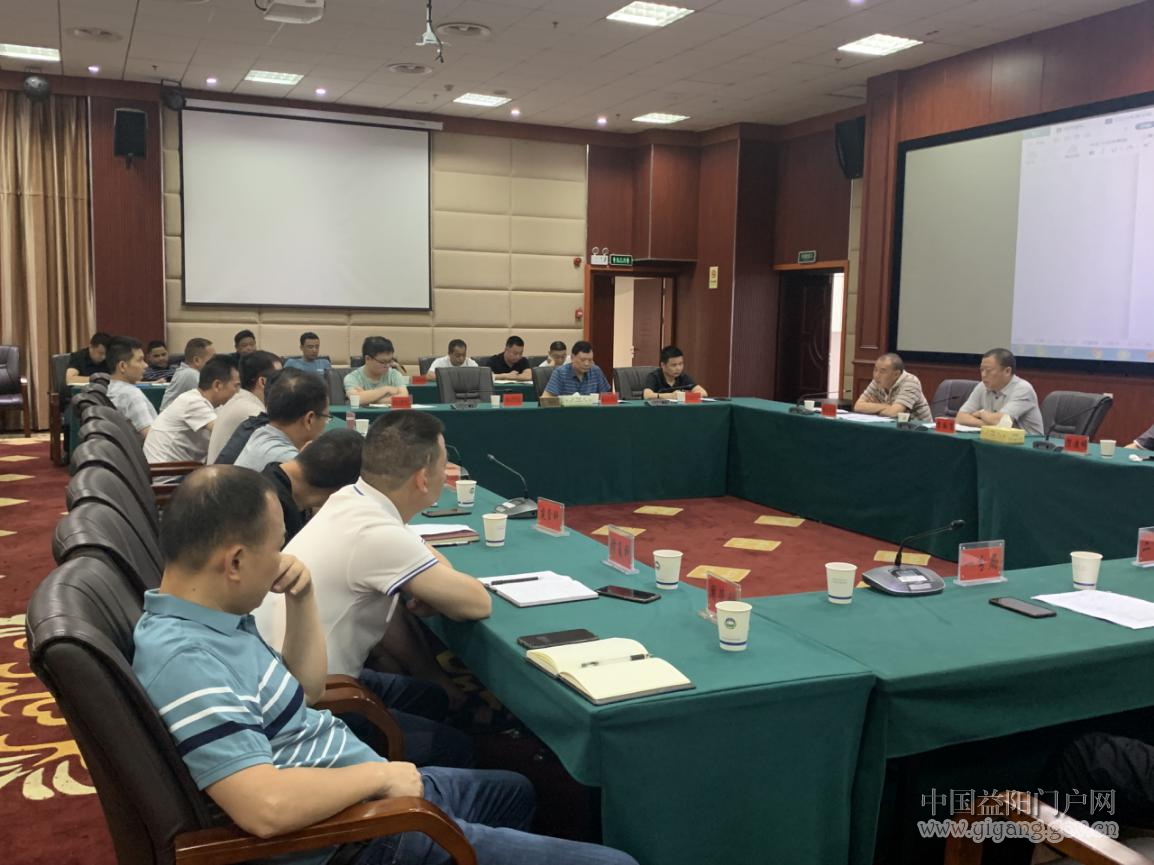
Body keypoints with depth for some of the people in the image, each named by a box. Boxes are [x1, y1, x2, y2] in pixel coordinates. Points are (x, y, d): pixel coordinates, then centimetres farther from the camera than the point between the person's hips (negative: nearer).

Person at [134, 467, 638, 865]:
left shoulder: (208, 615, 4)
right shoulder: (182, 656, -27)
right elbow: (266, 807, -36)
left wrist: (302, 598, 0)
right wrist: (378, 774, -20)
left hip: (368, 793, 10)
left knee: (514, 792, 33)